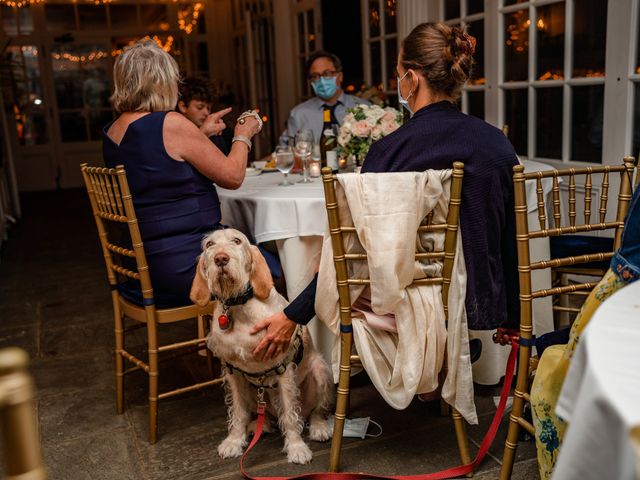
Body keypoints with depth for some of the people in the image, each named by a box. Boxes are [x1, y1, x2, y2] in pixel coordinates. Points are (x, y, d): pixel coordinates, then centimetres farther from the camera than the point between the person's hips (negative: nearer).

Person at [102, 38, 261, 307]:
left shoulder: (111, 134, 7)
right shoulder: (170, 124, -19)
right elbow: (233, 176, -11)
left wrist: (201, 133, 25)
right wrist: (243, 136, 7)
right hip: (185, 267, -9)